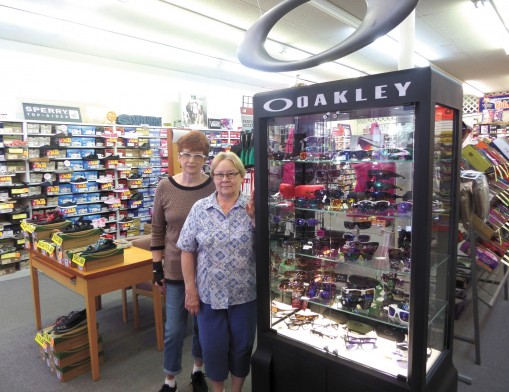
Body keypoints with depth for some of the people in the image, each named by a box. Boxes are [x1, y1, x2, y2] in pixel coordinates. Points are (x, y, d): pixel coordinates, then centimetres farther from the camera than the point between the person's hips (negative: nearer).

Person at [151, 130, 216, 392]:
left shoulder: (216, 187, -7)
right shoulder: (164, 188, -5)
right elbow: (158, 231, 1)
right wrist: (157, 269, 1)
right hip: (176, 270, 0)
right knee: (174, 328, 9)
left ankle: (198, 369, 43)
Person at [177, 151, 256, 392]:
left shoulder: (253, 207, -6)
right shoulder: (200, 209, -4)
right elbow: (188, 251, -1)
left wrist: (254, 217, -21)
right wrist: (190, 290, -4)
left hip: (244, 294, 0)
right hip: (209, 293, 1)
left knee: (241, 346, 17)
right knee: (213, 346, 16)